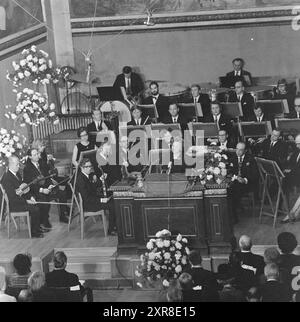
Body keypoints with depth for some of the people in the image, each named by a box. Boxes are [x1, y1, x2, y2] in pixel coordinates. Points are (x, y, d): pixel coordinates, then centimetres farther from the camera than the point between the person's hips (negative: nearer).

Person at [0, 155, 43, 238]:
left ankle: (37, 228, 8)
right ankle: (34, 233, -4)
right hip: (13, 205, -9)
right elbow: (12, 196, -24)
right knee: (35, 209, -18)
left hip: (21, 199, 9)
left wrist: (30, 196, 0)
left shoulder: (17, 174, 9)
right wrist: (26, 201, -22)